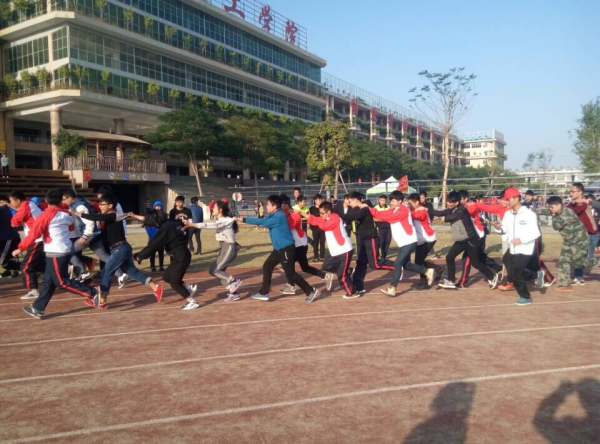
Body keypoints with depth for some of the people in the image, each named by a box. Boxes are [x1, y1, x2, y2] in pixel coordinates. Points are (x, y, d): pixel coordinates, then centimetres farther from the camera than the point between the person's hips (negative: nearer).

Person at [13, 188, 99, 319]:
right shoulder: (66, 215, 6)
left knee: (62, 282, 1)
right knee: (48, 282, 13)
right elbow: (72, 228, 23)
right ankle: (37, 309, 20)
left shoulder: (45, 215, -13)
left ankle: (92, 292, -2)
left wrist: (21, 248, -3)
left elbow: (33, 234, -13)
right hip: (66, 251, 8)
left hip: (55, 254, -8)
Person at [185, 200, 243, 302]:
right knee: (219, 271, 7)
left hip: (229, 248, -9)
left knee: (214, 270, -10)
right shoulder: (219, 220, 15)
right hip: (224, 248, 9)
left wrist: (194, 225, -35)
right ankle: (233, 293, 13)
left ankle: (234, 281, 0)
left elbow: (213, 225, -29)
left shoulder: (227, 220, -18)